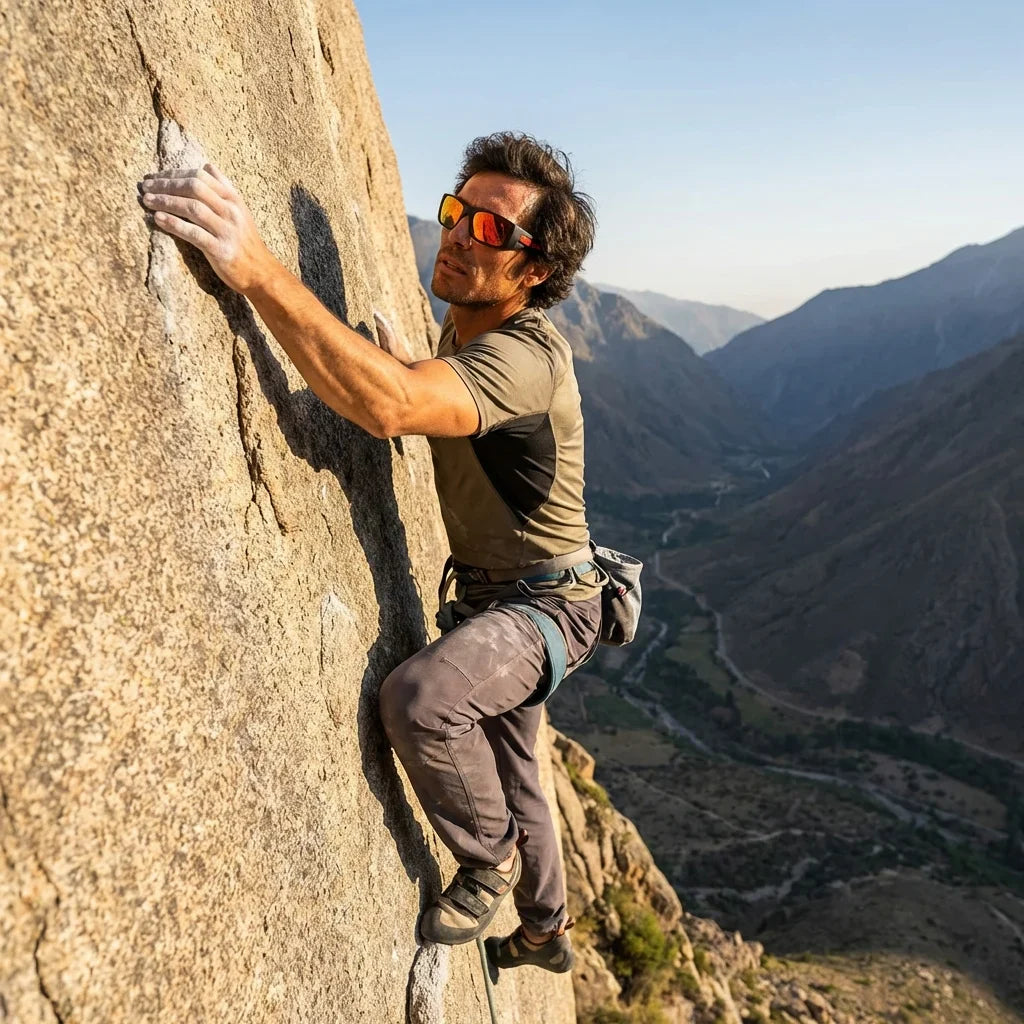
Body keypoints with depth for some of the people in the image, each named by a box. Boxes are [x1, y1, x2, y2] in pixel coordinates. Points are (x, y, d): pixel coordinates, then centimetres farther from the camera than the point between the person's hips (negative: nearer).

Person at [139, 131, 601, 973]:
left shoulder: (524, 354, -31)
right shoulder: (466, 329, 0)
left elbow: (388, 406, -51)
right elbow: (427, 409, 20)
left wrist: (259, 270, -54)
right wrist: (396, 361, 3)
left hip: (547, 604, -9)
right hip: (490, 592, 9)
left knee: (423, 695, -35)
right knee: (509, 774, 22)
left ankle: (491, 861, -4)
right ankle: (546, 929, 49)